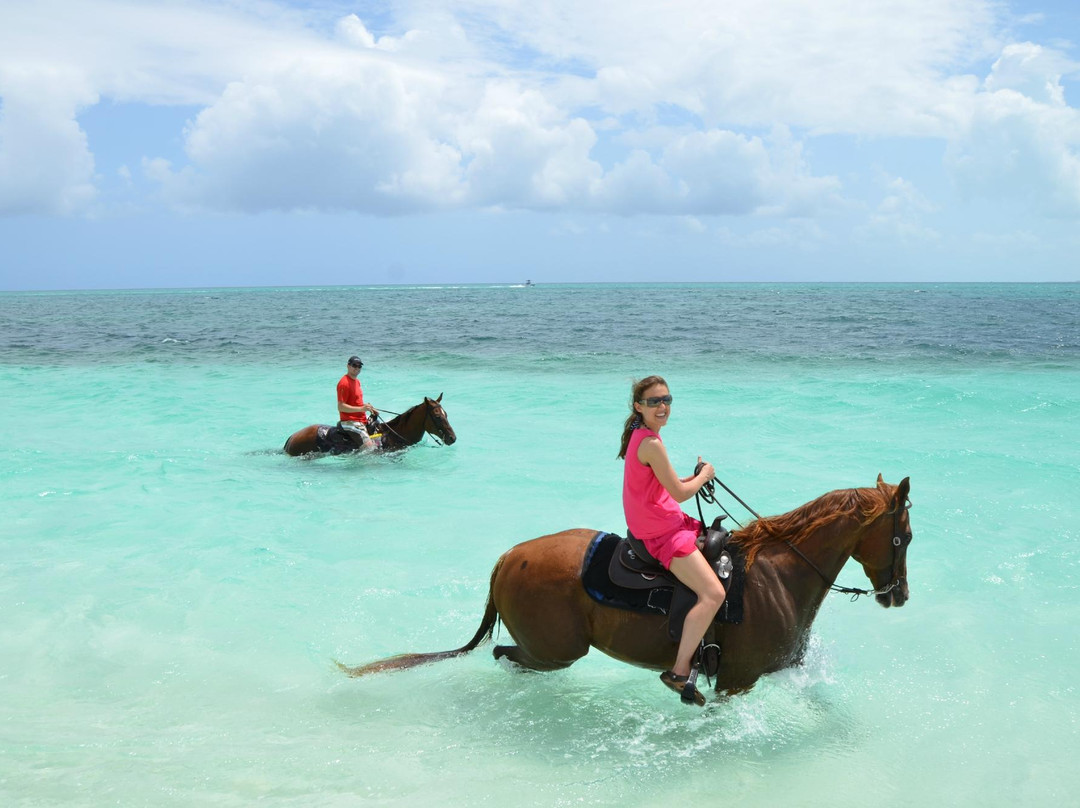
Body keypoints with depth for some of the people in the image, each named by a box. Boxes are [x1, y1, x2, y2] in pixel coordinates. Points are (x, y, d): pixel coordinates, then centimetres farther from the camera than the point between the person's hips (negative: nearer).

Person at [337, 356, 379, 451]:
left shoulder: (356, 381, 16)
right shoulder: (344, 383, -15)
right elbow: (341, 407, -21)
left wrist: (369, 409, 10)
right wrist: (361, 408, -26)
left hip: (362, 420, 10)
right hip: (350, 422, -10)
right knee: (370, 446, -22)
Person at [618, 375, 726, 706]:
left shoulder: (641, 436, 11)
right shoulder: (651, 444, -21)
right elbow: (679, 493, -17)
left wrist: (695, 477, 8)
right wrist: (705, 475, 2)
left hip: (670, 523, 11)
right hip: (662, 533, -11)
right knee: (714, 594, -21)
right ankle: (680, 673, -16)